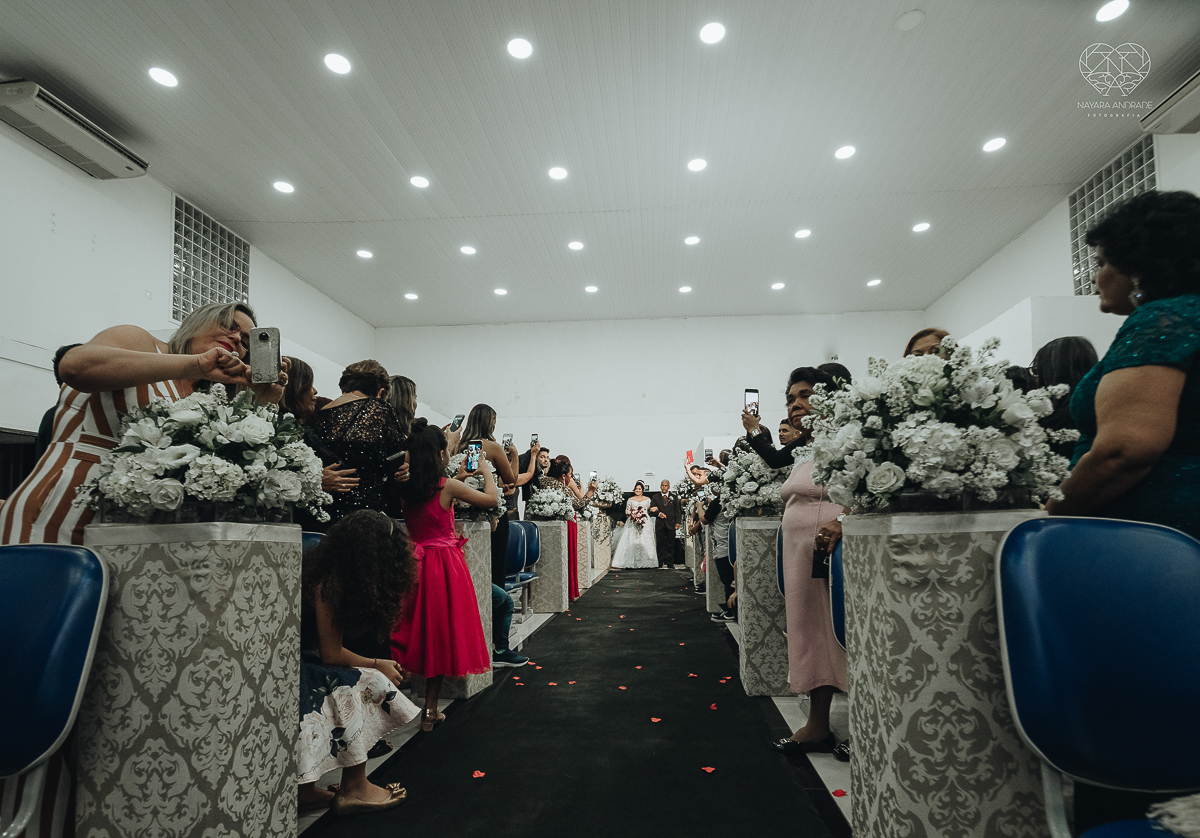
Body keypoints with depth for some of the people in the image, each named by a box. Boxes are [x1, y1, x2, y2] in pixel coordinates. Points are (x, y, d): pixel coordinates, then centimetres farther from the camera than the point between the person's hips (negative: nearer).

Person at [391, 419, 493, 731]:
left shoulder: (405, 488, 1)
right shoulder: (447, 486, -13)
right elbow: (490, 499, -4)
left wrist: (458, 478, 26)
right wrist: (486, 472, 12)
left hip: (414, 562, 5)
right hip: (445, 563, -5)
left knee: (416, 629, 14)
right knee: (441, 632, 4)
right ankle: (430, 710, 10)